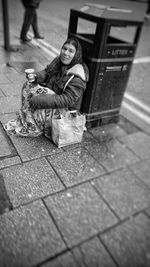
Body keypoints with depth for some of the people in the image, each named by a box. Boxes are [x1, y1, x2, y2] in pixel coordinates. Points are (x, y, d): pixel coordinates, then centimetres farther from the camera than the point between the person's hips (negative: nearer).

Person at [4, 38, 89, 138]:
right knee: (28, 86, -3)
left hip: (66, 109, -8)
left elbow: (68, 100, -31)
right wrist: (35, 76, -12)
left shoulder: (77, 76, -26)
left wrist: (40, 100, -33)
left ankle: (31, 129, 2)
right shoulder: (59, 61, 0)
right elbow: (46, 72, 13)